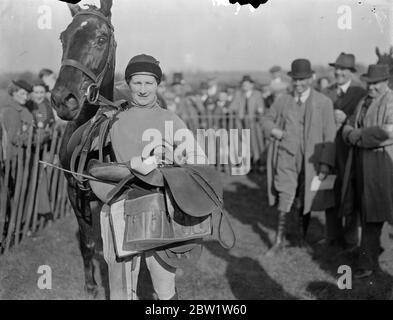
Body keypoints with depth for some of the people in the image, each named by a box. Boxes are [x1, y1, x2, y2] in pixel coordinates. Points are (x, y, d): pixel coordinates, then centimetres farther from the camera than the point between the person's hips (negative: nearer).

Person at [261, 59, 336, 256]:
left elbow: (329, 136, -6)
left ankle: (302, 239, 28)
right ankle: (280, 239, 6)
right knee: (284, 197, -6)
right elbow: (266, 119, 20)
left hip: (310, 159, -1)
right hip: (286, 157, 1)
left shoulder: (323, 103, -5)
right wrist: (273, 130, -3)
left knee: (304, 202, 8)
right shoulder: (283, 101, 4)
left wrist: (326, 163, -13)